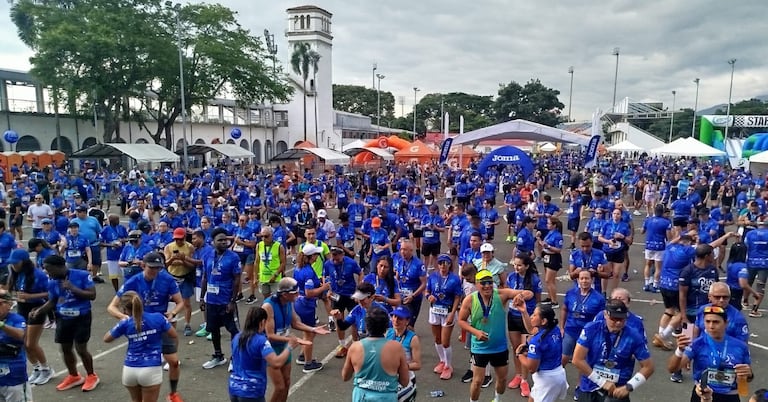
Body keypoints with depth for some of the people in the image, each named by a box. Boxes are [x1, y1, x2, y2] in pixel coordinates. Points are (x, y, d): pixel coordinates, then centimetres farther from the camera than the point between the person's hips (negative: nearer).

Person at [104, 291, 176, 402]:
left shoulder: (125, 323, -5)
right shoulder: (158, 317, -6)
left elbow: (106, 339, 13)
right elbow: (174, 335, 6)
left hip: (130, 370, 2)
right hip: (151, 370, -2)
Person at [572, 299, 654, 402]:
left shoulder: (634, 337, -9)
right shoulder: (591, 329, -11)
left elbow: (648, 367, 1)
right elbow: (577, 360, -13)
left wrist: (628, 387, -9)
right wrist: (602, 382, -12)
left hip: (617, 391, -1)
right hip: (589, 389, 1)